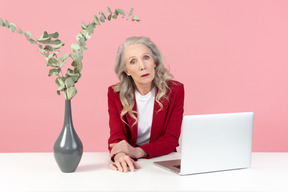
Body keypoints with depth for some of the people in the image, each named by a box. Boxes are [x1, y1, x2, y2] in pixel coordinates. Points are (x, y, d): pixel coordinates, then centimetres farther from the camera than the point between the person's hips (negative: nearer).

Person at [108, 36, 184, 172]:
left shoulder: (174, 90, -4)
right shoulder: (115, 94, -1)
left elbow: (171, 139, -8)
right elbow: (116, 136, -9)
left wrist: (138, 151, -25)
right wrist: (119, 155, -33)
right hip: (130, 164, -1)